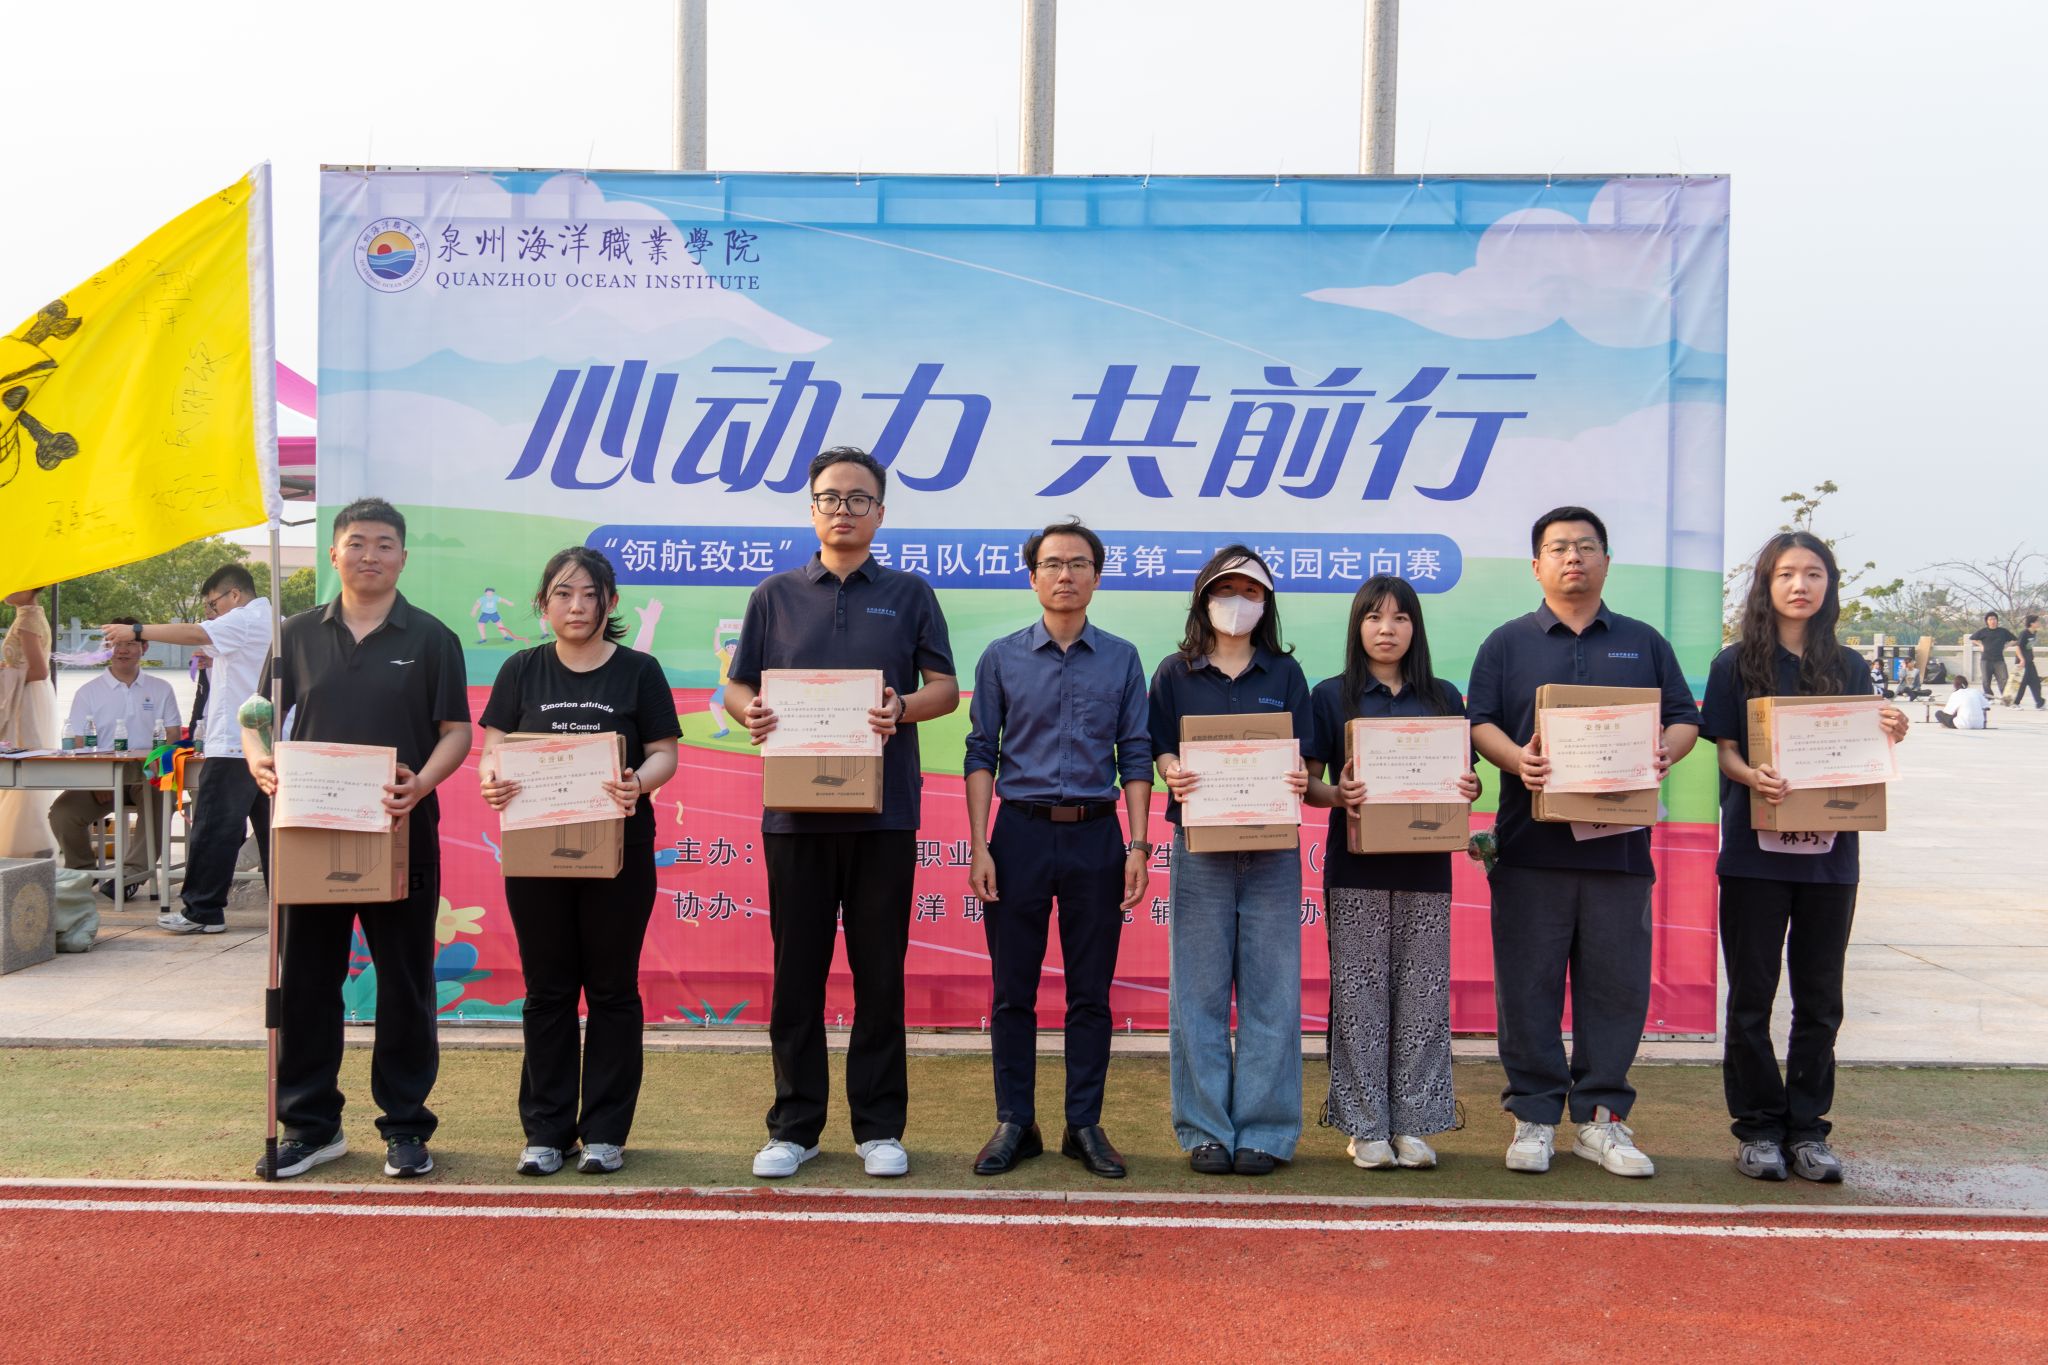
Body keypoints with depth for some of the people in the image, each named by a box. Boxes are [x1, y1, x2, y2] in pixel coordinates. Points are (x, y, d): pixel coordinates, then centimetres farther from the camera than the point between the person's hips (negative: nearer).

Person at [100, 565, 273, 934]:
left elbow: (194, 633, -20)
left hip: (236, 744, -9)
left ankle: (203, 910, -1)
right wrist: (217, 663, 18)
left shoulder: (245, 620, -9)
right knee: (270, 825, 11)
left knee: (214, 827, -4)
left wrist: (135, 632, -15)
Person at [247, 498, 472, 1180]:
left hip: (401, 835, -2)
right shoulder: (300, 634, 10)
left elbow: (456, 731, -1)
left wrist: (421, 782, -19)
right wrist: (260, 760, -10)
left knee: (404, 986, 4)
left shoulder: (431, 638, 2)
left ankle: (406, 1125, 14)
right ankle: (310, 1123, 20)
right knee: (305, 982, 8)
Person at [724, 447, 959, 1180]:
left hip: (883, 813, -1)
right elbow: (737, 688, 11)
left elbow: (946, 688, 5)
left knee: (879, 974, 4)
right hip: (795, 812, 1)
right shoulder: (775, 595, 11)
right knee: (797, 974, 5)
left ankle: (879, 1126, 15)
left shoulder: (909, 594, 9)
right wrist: (750, 713, -12)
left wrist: (904, 709, -16)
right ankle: (794, 1125, 16)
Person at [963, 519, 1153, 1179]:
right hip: (1021, 833, 0)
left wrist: (1138, 845, -3)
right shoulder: (1002, 658, 5)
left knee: (1091, 992, 5)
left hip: (1095, 836, 1)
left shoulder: (1121, 659, 7)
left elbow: (1136, 756, 6)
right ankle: (1015, 1123, 14)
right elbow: (981, 755, 4)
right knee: (1012, 991, 4)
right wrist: (979, 846, -4)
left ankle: (1085, 1125, 15)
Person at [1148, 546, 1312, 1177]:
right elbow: (1164, 753, 6)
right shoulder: (1175, 674, 9)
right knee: (1199, 989, 1)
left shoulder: (1284, 673, 11)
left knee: (1271, 989, 1)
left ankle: (1264, 1130, 9)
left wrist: (1302, 782, -17)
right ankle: (1205, 1130, 9)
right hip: (1200, 846, 0)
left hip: (1273, 848, 1)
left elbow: (1303, 758, 6)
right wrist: (1175, 776, -17)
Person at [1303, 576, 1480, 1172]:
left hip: (1425, 866, 2)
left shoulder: (1444, 697, 11)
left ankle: (1412, 1124, 12)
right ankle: (1365, 1127, 8)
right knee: (1360, 994, 0)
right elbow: (1308, 784, 2)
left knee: (1423, 994, 3)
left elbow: (1464, 778, 14)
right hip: (1356, 865, -2)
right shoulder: (1332, 696, 4)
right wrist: (1338, 795, -18)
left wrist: (1468, 790, -8)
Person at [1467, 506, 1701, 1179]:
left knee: (1617, 984, 3)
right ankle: (1533, 1116, 10)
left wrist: (1666, 752, -9)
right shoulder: (1507, 643, 10)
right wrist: (1516, 758, -17)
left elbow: (1685, 719, 13)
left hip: (1619, 844, 2)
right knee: (1529, 985, 0)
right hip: (1530, 845, -1)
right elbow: (1480, 723, 3)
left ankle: (1602, 1117, 14)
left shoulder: (1643, 643, 15)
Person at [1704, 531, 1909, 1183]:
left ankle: (1807, 1127, 18)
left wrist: (1889, 736, -11)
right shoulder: (1736, 664, 1)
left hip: (1829, 852, 3)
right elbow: (1726, 754, -3)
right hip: (1755, 852, -3)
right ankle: (1758, 1126, 13)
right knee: (1753, 994, 3)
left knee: (1820, 997, 8)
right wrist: (1753, 777, -23)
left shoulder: (1848, 667, 9)